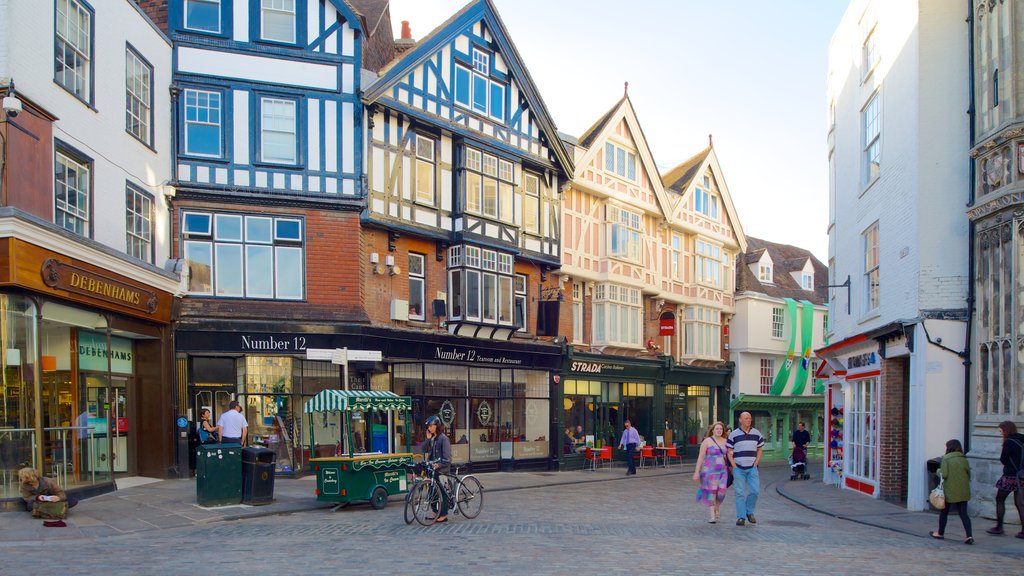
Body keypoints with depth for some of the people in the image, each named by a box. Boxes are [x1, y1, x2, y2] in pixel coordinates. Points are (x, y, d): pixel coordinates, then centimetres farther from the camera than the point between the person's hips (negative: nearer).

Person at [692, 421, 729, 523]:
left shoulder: (725, 441, 9)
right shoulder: (707, 441, -3)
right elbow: (701, 457, -5)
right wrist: (697, 472, -8)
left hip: (722, 471, 3)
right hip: (710, 471, -3)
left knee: (722, 491, -6)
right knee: (711, 492, -3)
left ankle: (716, 508, 24)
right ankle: (712, 515, 6)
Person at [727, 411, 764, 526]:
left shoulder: (756, 434, 6)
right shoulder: (734, 435, -1)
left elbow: (759, 450, 13)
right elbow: (729, 452, 2)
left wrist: (755, 464, 2)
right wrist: (734, 466, -6)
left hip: (752, 468, 2)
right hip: (738, 468, -2)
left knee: (754, 490, -6)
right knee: (740, 493, -1)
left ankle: (749, 512, 16)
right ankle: (741, 517, 4)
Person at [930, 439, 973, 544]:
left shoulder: (946, 459, -11)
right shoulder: (964, 459, 2)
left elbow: (944, 474, -15)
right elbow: (969, 474, 5)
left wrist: (938, 471, 4)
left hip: (950, 491, -3)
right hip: (963, 492, 3)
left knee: (944, 512, 14)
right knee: (963, 514, 3)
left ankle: (940, 533, 26)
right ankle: (969, 536, -10)